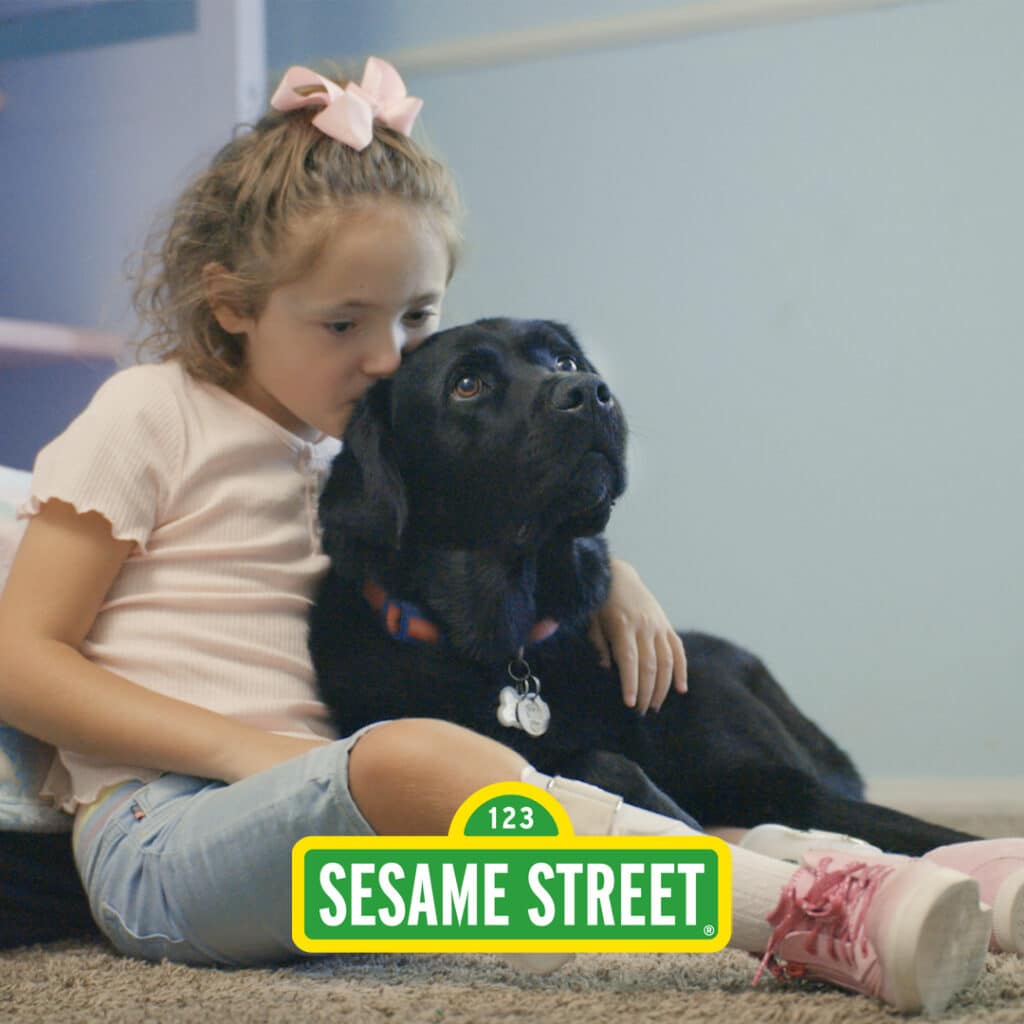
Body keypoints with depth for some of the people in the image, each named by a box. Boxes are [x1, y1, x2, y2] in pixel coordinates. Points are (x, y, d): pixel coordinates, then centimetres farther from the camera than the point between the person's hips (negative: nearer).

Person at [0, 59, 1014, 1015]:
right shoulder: (151, 416, 2)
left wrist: (612, 579, 8)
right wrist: (238, 746, -17)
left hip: (309, 828, 7)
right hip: (153, 835, -7)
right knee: (412, 758, -35)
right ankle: (809, 919, -43)